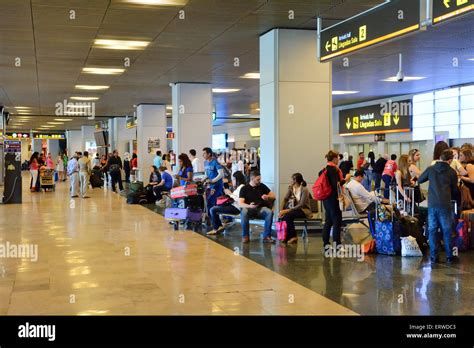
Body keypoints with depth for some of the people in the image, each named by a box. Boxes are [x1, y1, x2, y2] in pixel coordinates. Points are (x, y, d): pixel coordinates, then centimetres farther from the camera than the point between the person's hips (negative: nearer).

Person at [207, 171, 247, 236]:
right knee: (214, 207, 19)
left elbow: (239, 200, -25)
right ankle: (220, 226, 14)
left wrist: (230, 194, -16)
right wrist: (228, 193, 2)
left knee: (213, 210, -12)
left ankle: (215, 229, 1)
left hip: (236, 208, -11)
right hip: (233, 205, 11)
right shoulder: (238, 187, 16)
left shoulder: (242, 187, -16)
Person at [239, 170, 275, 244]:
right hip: (249, 209, -2)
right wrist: (249, 206, -29)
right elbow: (240, 203, -8)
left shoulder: (262, 186, 11)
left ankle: (266, 236, -25)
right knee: (244, 211, -37)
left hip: (261, 208, 2)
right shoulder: (244, 189, 2)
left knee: (269, 212, -31)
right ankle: (245, 236, -22)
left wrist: (267, 196, -9)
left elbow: (273, 196, 15)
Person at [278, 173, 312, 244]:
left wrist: (288, 210, -29)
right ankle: (286, 237, -13)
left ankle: (293, 237, -15)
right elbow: (285, 199, -1)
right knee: (283, 215, -24)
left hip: (304, 210, -6)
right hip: (295, 209, 6)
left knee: (288, 215, -31)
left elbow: (301, 205, -23)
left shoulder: (304, 190, -17)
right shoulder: (291, 188, 4)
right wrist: (281, 210, -18)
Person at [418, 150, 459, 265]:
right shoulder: (452, 172, -1)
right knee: (447, 231, 7)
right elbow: (455, 190, 8)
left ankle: (434, 257, 9)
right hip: (445, 205, -1)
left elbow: (419, 180, 16)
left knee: (432, 230, 7)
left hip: (432, 204, 2)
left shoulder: (430, 169, 2)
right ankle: (449, 256, 13)